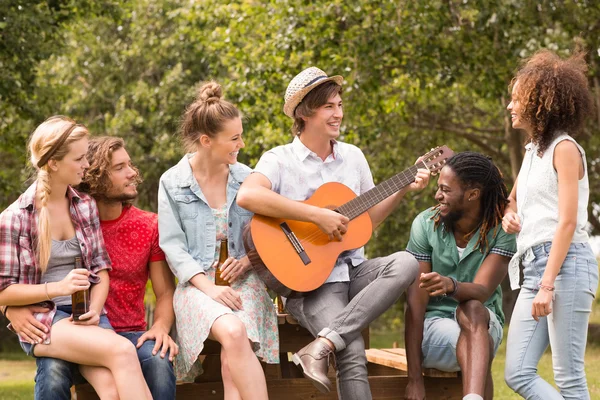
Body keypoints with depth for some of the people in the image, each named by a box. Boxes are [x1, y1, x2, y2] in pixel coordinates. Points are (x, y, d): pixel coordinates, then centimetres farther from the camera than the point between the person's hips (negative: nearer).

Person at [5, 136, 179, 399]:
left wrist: (161, 326, -17)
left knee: (159, 361, -33)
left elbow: (166, 292, 5)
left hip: (130, 335, 1)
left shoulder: (149, 226, 6)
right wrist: (13, 308, -20)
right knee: (52, 371, -34)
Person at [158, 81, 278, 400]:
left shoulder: (246, 178, 7)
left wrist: (248, 259, -12)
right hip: (197, 283, -2)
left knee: (232, 361, -28)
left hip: (242, 280, 2)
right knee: (234, 334, -35)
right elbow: (173, 245, -4)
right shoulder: (172, 182, 1)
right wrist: (208, 288, -17)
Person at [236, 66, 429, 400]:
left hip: (354, 269, 6)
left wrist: (404, 189, 7)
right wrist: (318, 215, -26)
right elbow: (247, 196, -26)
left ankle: (323, 344, -29)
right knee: (353, 355, -30)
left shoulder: (353, 156, 14)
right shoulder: (280, 160, -4)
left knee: (406, 263, -26)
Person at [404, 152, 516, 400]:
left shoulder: (502, 230, -9)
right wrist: (415, 378, -19)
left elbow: (482, 291, -23)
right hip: (433, 324, 0)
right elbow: (415, 303, -13)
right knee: (477, 340, -34)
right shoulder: (426, 224, -9)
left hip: (484, 323, 0)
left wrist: (450, 285, -48)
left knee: (471, 310, -36)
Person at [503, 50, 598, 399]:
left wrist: (547, 285, -18)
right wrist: (509, 214, 12)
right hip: (533, 265, 9)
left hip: (566, 263, -9)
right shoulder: (533, 150, 19)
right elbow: (513, 198, 38)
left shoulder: (563, 148, -5)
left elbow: (567, 223, -13)